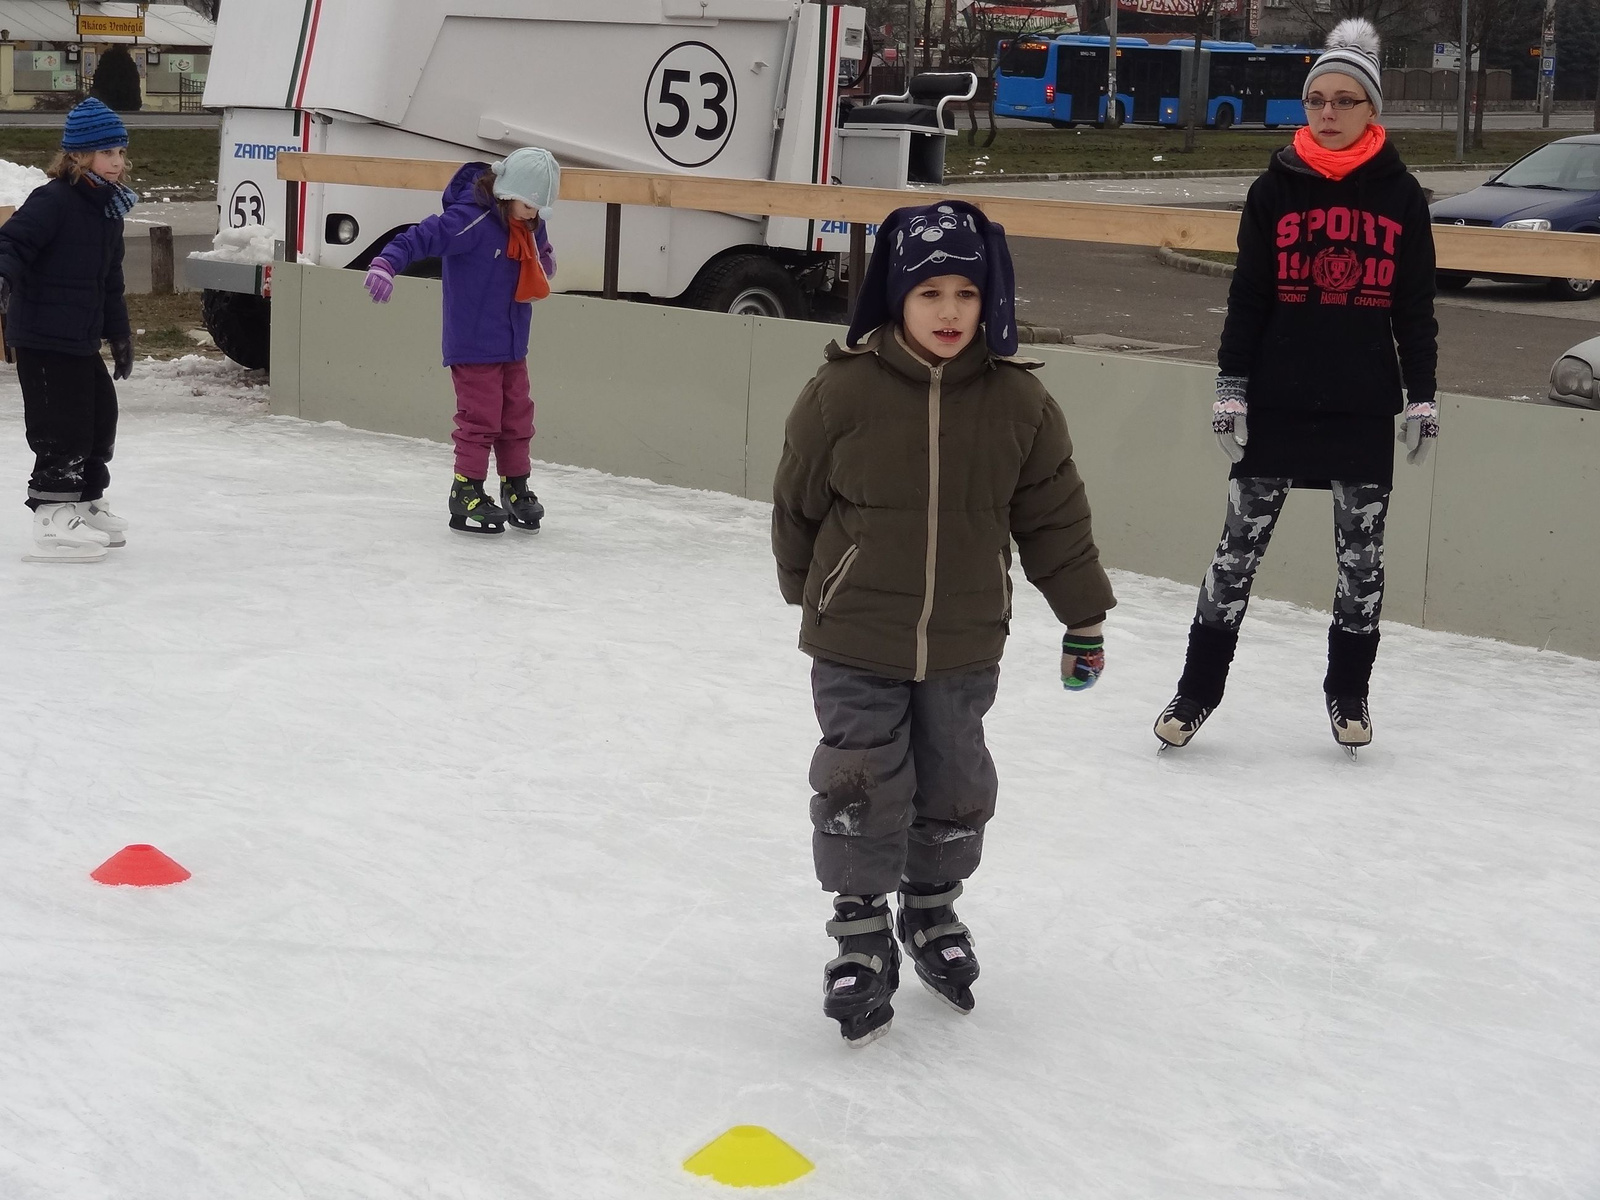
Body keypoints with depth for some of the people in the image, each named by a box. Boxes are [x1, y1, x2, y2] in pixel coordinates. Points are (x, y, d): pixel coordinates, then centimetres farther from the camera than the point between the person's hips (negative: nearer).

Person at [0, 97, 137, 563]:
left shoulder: (109, 208, 13)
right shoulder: (53, 201, -16)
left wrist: (119, 334, 24)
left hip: (82, 340, 9)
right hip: (43, 339, -9)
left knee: (100, 415, 18)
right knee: (62, 427, -7)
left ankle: (86, 504, 34)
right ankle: (52, 523, 0)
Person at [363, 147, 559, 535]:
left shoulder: (531, 223, 4)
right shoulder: (471, 219, -21)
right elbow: (422, 237, -28)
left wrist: (544, 260, 12)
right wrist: (387, 263, -39)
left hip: (513, 346, 8)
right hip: (473, 346, -8)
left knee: (517, 418, 12)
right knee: (480, 419, -4)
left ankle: (516, 490, 24)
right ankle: (466, 495, 7)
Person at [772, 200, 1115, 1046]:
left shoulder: (1018, 402, -7)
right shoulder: (843, 391, -14)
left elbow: (1054, 516, 3)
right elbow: (797, 503, 1)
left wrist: (1083, 619, 7)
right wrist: (810, 595, 13)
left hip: (964, 645, 3)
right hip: (857, 639, -2)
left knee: (955, 790, 15)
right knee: (861, 788, 0)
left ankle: (933, 911, 39)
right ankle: (861, 936, 18)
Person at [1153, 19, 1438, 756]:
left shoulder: (1400, 195, 2)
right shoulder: (1276, 190, 1)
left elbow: (1415, 307, 6)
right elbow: (1247, 297, 2)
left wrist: (1424, 397, 3)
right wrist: (1230, 388, -3)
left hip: (1366, 408, 1)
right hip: (1276, 402, -1)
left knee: (1362, 554, 8)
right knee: (1239, 549, 0)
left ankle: (1348, 692, 24)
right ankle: (1197, 690, 10)